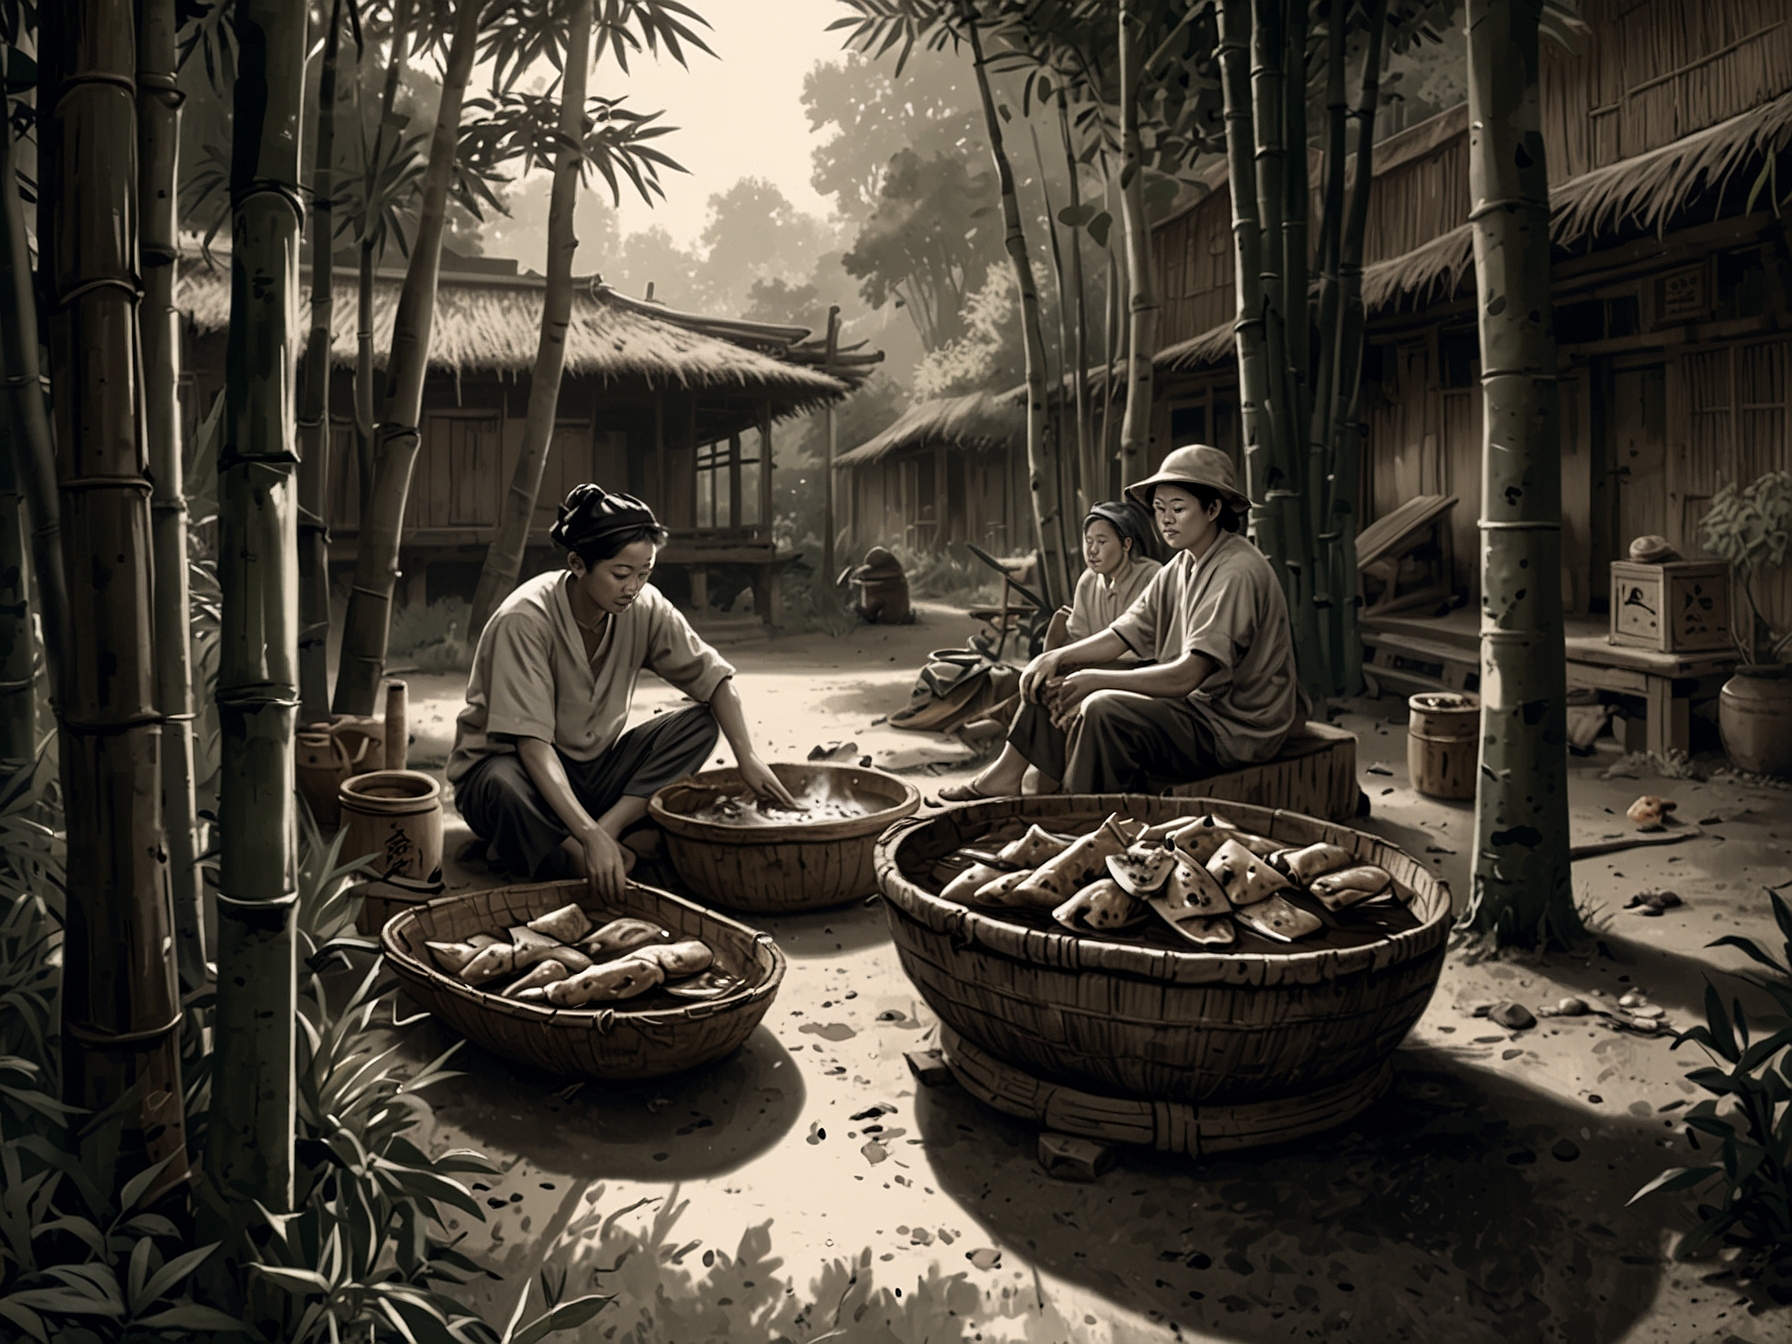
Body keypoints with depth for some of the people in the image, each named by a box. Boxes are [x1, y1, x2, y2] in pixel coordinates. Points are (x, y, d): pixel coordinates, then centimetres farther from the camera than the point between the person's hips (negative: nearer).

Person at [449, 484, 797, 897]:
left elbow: (714, 677, -4)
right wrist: (590, 835, -43)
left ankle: (609, 826, -26)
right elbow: (532, 742, -32)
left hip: (590, 769, 6)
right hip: (512, 761, -5)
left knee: (700, 722, -15)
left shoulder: (645, 608, -12)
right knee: (504, 788, -42)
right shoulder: (524, 620, -27)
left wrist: (747, 758, -20)